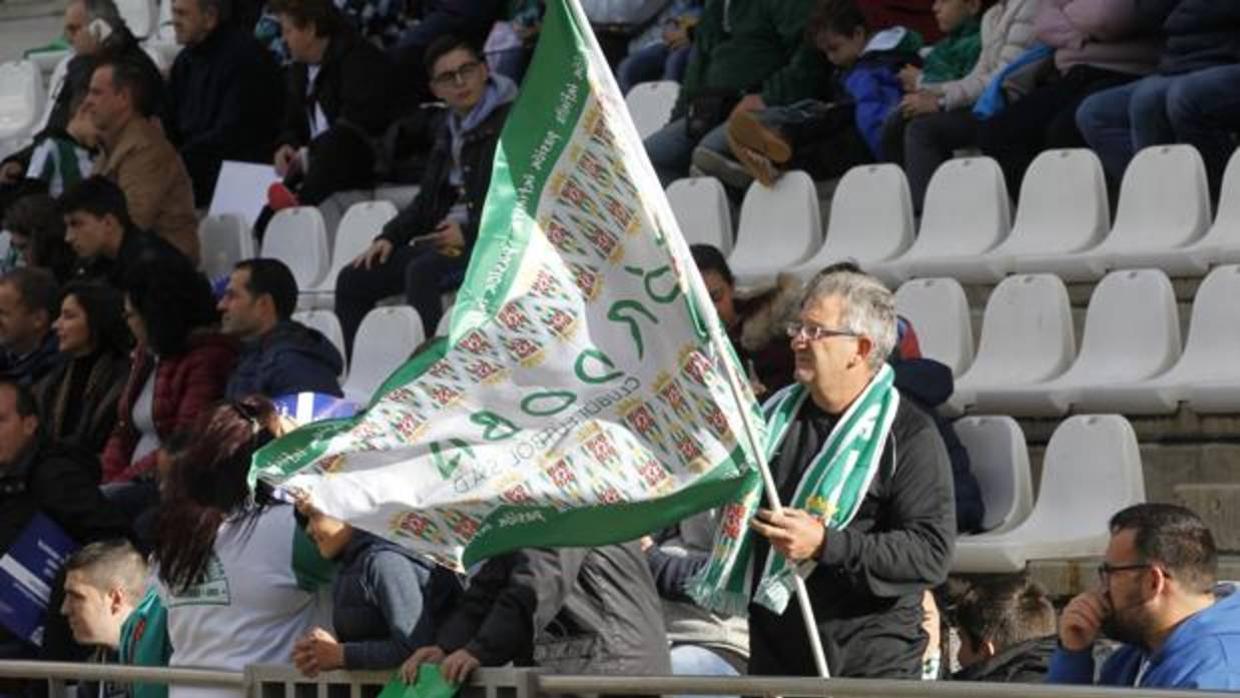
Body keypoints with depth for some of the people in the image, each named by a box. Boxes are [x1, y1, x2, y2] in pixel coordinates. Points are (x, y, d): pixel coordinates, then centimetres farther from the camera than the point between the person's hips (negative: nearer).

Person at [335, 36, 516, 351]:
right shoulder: (451, 129, 21)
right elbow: (427, 201, 24)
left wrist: (468, 233, -18)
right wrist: (389, 237, 8)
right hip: (444, 236, 9)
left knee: (421, 272, -36)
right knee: (353, 280, -1)